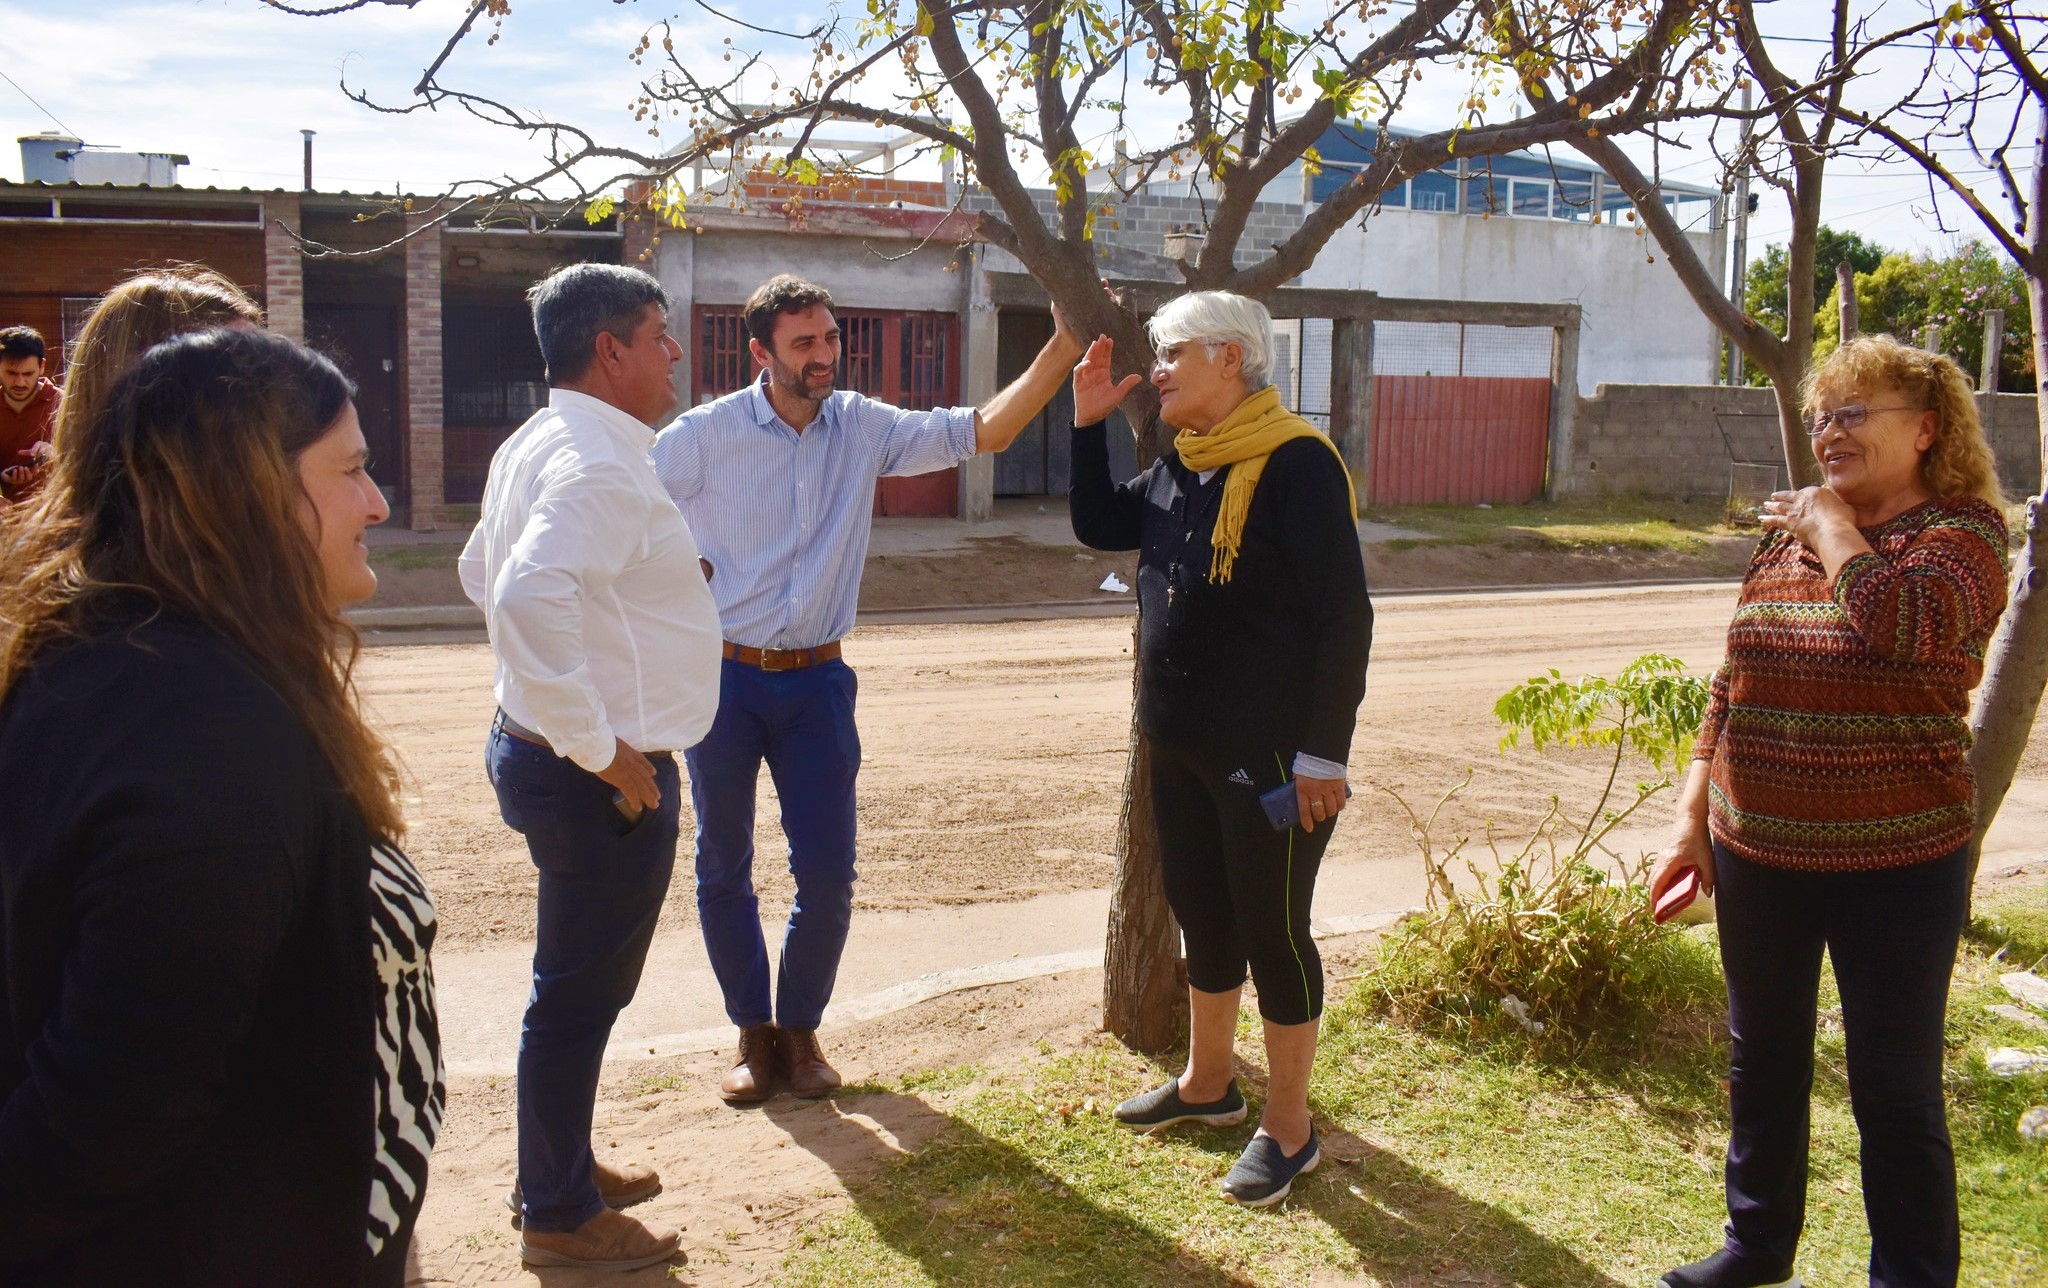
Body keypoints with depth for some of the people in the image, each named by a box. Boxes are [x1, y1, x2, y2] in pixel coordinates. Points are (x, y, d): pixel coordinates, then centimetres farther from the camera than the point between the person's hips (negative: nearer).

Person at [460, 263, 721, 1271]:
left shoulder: (535, 445, 10)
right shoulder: (598, 464, -22)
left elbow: (482, 571, 23)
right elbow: (527, 598, -38)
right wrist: (599, 747, -28)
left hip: (542, 749, 10)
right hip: (607, 776, -10)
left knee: (579, 984, 23)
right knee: (581, 992, 4)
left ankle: (560, 1169, 39)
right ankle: (560, 1216, 20)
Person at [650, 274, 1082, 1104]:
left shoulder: (863, 428, -1)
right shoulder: (703, 436, -9)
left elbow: (984, 431, -8)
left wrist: (1065, 346, -17)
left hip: (817, 681, 2)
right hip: (722, 678, -2)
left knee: (828, 873, 2)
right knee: (723, 870, 9)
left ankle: (801, 1028, 23)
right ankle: (753, 1033, 26)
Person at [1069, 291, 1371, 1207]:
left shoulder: (1295, 465, -16)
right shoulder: (1181, 465, 9)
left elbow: (1344, 614, -18)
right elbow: (1098, 527, 22)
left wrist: (1324, 752, -20)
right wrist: (1089, 424, 10)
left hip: (1270, 755, -8)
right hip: (1180, 748, 8)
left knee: (1272, 931, 3)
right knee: (1202, 916, 19)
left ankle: (1287, 1128, 17)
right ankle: (1207, 1083, 37)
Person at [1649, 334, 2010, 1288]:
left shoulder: (1963, 531, -9)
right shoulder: (1790, 528, 9)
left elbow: (1910, 623, -33)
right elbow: (1731, 684, 12)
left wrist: (1835, 531, -17)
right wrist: (1692, 819, 10)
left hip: (1894, 863, -6)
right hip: (1758, 852, 6)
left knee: (1895, 1089, 4)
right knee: (1761, 1062, 19)